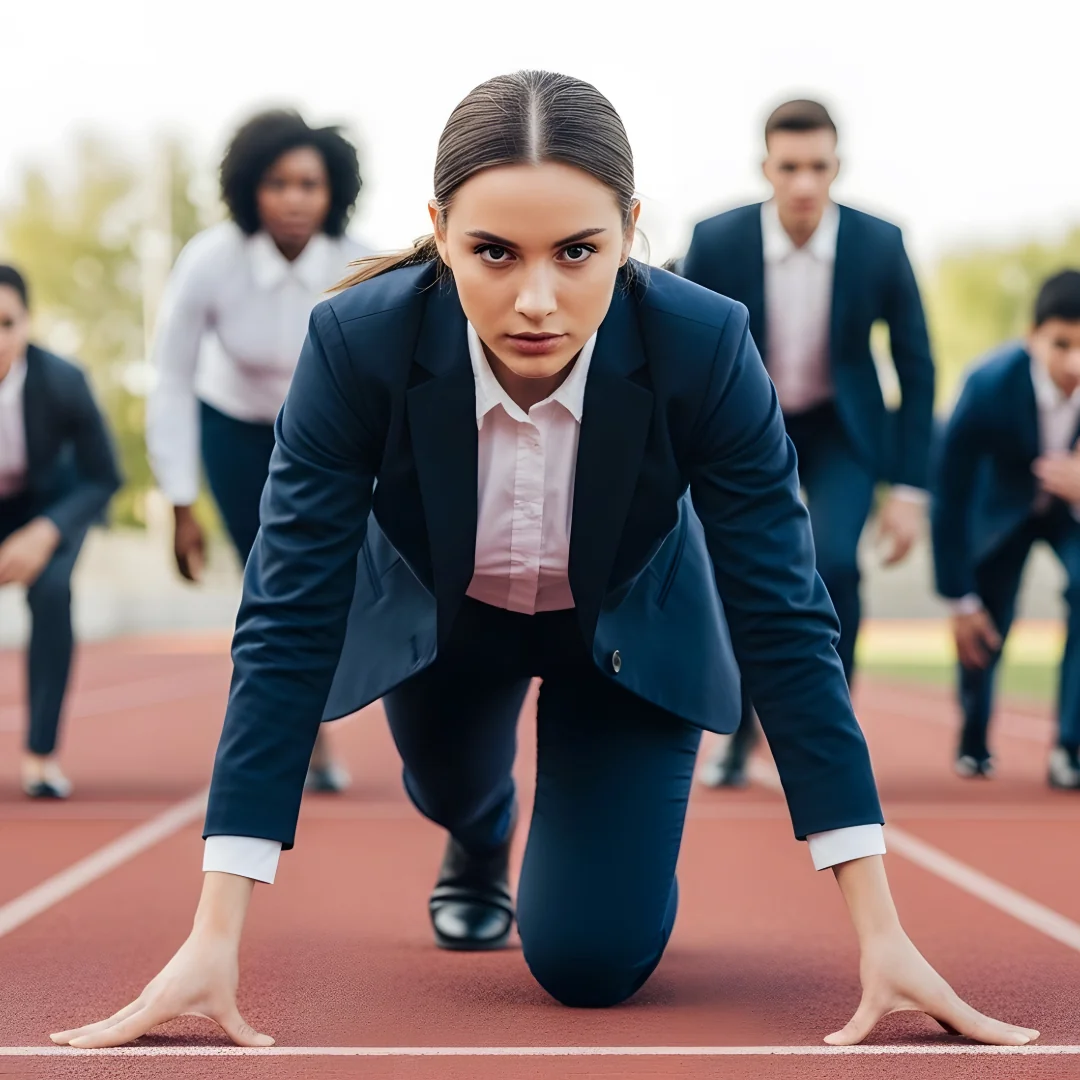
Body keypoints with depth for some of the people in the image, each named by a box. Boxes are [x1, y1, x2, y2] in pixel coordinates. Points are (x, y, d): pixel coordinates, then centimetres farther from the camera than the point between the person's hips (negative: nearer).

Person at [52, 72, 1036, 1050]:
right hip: (440, 619, 2)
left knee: (590, 963, -10)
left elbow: (784, 620, -29)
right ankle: (479, 846, 35)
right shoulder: (359, 343, -34)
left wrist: (881, 936, -30)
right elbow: (289, 624, -32)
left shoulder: (704, 348, -35)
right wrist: (213, 941, -36)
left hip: (627, 630, -1)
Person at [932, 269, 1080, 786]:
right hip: (1002, 505, 0)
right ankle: (973, 743, 36)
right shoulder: (989, 386, -35)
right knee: (980, 631, 3)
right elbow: (950, 494, -21)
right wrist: (960, 598, -15)